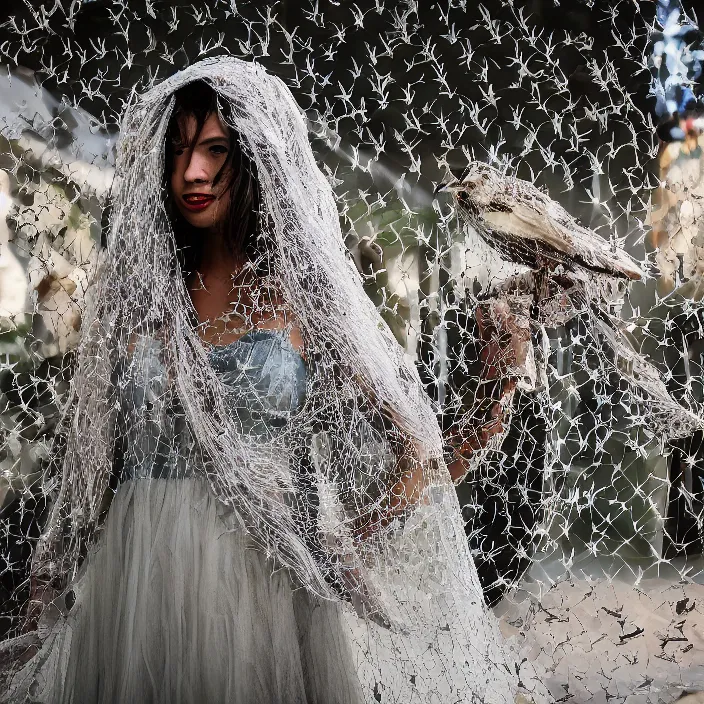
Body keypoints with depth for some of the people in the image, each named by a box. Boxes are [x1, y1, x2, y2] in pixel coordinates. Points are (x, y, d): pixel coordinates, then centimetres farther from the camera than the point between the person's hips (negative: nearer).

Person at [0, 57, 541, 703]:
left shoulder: (304, 295, 0)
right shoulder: (133, 295, 8)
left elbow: (419, 458, 1)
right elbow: (87, 466, 11)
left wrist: (330, 553, -7)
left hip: (265, 594, -2)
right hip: (129, 593, 3)